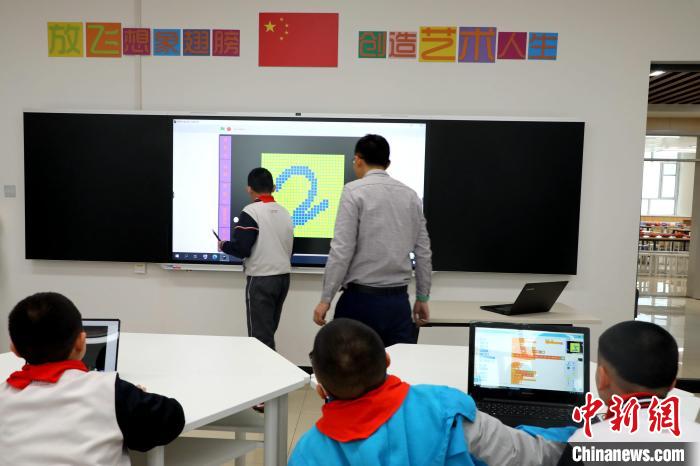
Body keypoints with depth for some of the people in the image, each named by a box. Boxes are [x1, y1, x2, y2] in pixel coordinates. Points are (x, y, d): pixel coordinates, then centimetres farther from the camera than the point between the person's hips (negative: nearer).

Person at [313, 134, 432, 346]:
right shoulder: (410, 195, 9)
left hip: (361, 298, -4)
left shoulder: (354, 191, -6)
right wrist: (422, 298, 19)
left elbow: (342, 249, -13)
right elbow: (423, 251, 10)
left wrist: (326, 298, -6)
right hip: (399, 300, 5)